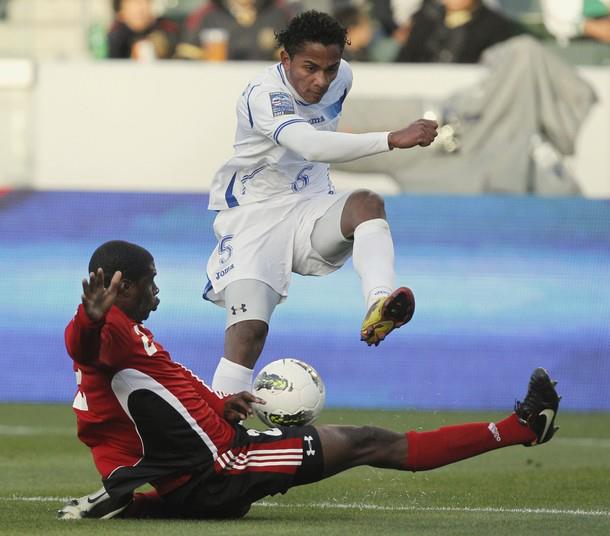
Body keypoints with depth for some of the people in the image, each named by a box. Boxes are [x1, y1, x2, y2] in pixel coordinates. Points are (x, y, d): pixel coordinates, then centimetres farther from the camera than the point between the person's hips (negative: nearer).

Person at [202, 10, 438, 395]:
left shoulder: (341, 79, 0)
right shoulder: (264, 95, -24)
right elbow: (311, 146, -42)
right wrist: (392, 140, -50)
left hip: (310, 210, 5)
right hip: (254, 216, -4)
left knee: (367, 203, -28)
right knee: (248, 330, -19)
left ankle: (378, 306, -50)